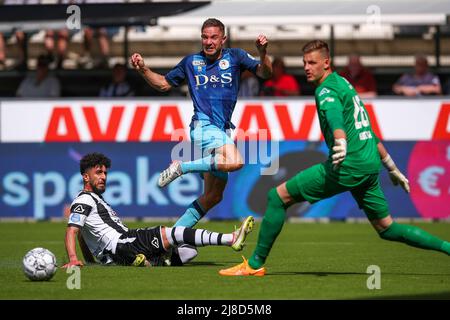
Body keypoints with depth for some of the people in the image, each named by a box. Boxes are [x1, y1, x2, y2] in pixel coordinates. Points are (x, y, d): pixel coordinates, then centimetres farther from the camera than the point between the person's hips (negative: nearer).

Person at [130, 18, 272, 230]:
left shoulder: (234, 57, 11)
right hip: (204, 125, -5)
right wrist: (143, 70, 5)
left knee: (213, 196, 7)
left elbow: (265, 74, 3)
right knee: (234, 162, -33)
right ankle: (181, 167, -19)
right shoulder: (191, 62, 10)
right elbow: (164, 84, 20)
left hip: (221, 130, 5)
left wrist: (262, 53, -16)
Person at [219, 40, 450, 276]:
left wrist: (341, 143, -52)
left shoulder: (327, 89, -7)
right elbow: (370, 133, 29)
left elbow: (334, 114, -32)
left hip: (347, 166, -9)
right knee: (387, 229, 16)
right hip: (370, 165, 9)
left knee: (277, 196, -3)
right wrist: (393, 169, 35)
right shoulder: (344, 84, 22)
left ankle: (255, 263, -2)